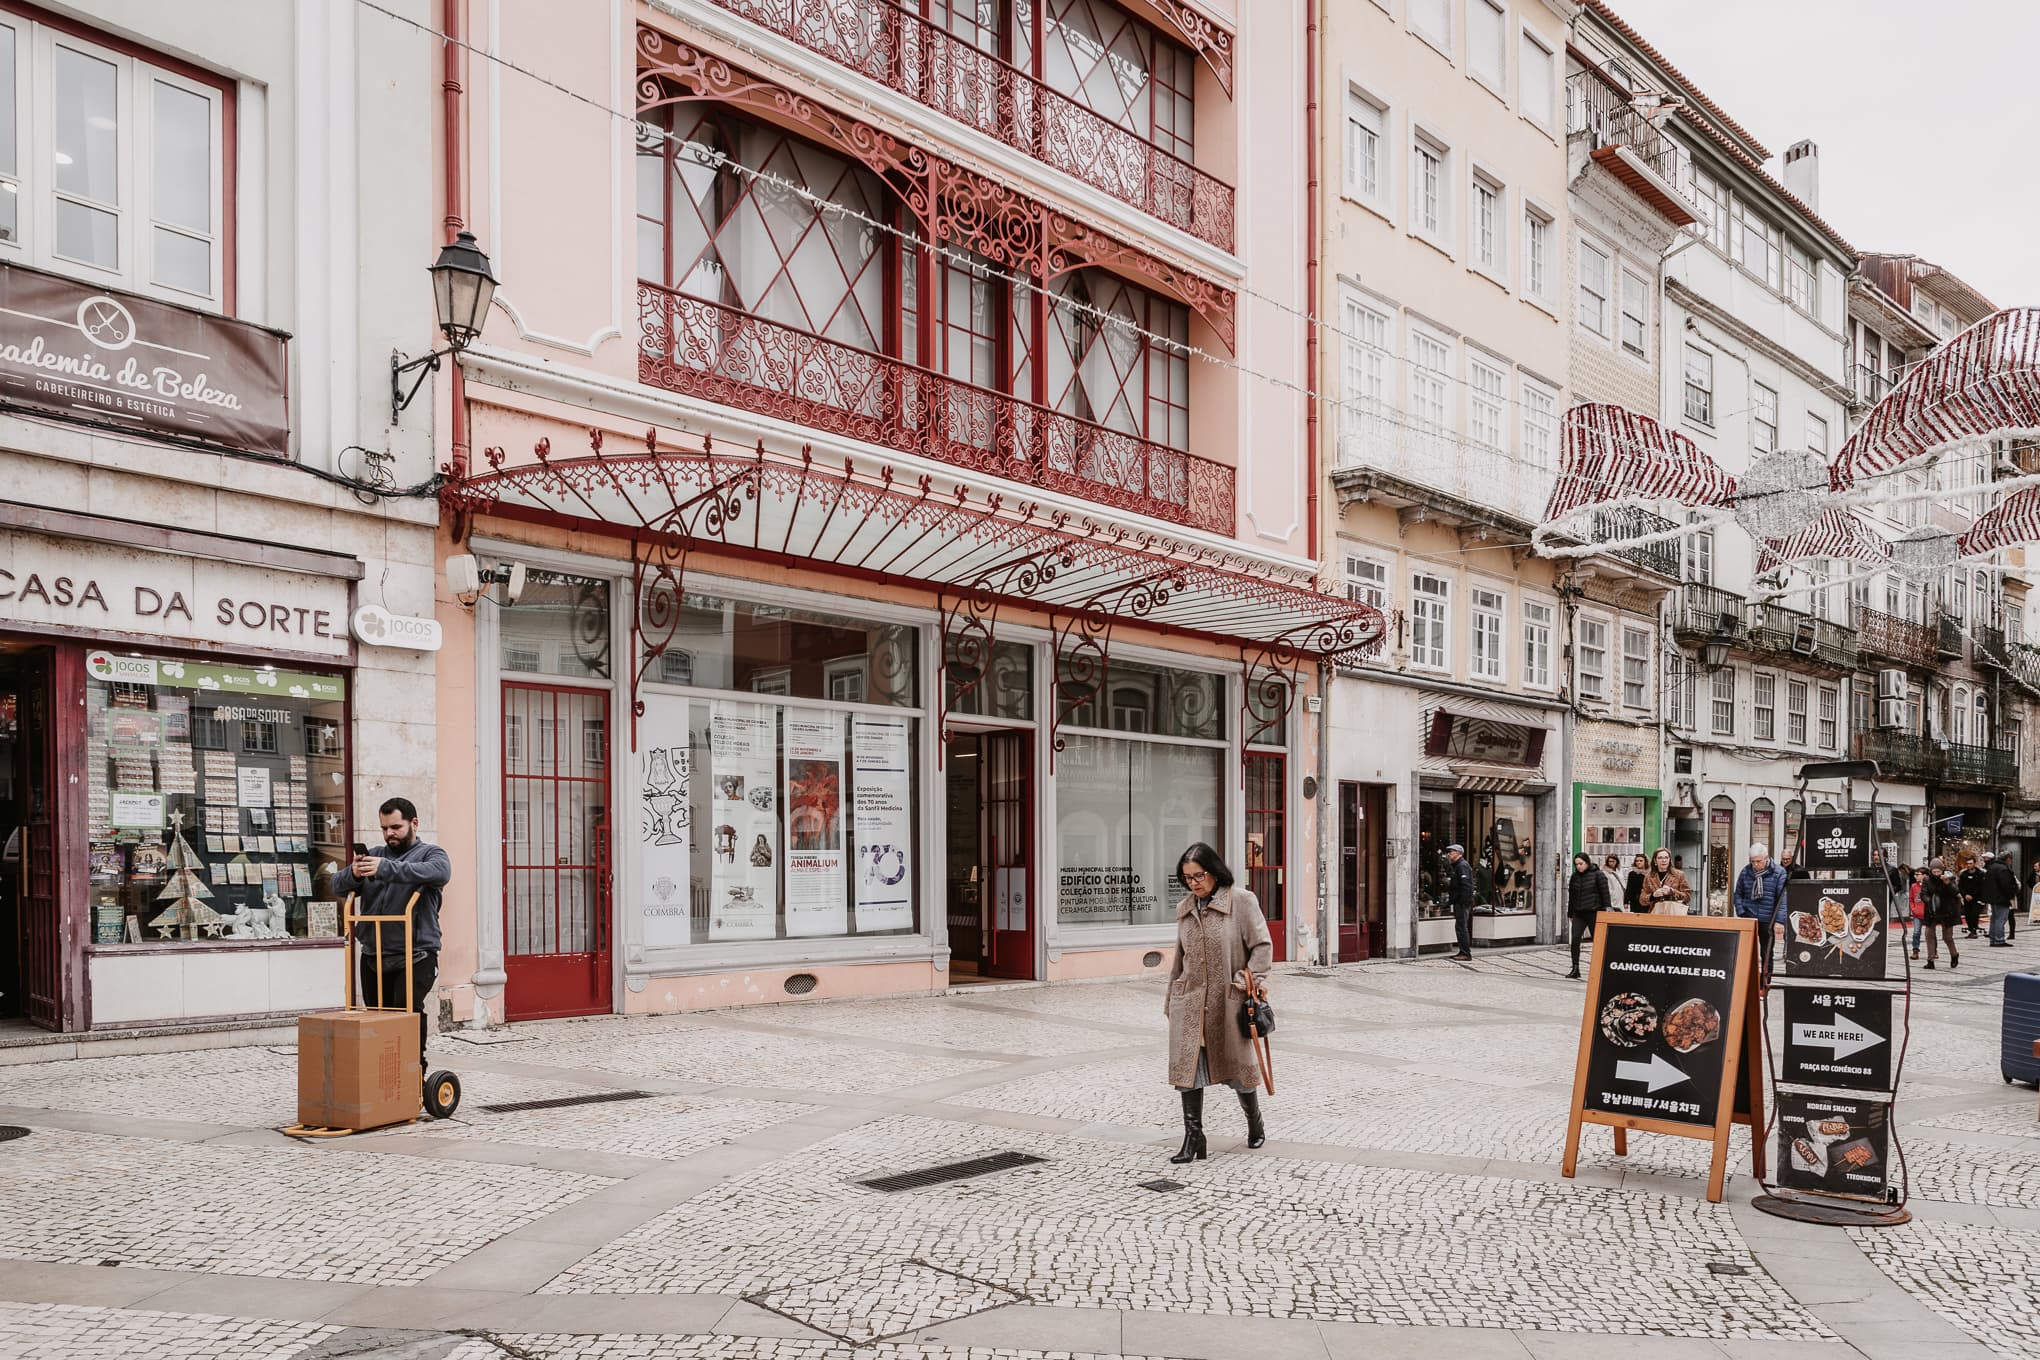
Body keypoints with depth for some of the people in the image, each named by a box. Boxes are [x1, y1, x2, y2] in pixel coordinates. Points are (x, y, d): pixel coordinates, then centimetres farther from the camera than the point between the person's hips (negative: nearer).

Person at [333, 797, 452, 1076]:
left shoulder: (429, 853, 3)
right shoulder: (375, 854, 18)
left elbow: (440, 872, -21)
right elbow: (337, 884, 10)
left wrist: (386, 868, -32)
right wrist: (353, 874, -16)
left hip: (414, 956, -5)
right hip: (373, 956, 5)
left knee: (407, 1009, -20)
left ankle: (415, 1070, -13)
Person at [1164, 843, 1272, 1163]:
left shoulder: (1241, 901, -6)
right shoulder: (1184, 908, 9)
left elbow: (1262, 945, -6)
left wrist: (1247, 980, -15)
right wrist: (1170, 1000, 19)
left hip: (1228, 1001, -4)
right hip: (1189, 1003, 4)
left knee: (1238, 1066, 10)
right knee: (1188, 1069, -2)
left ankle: (1255, 1124, 36)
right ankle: (1193, 1141, 3)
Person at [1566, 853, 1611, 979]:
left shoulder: (1598, 875, -3)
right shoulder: (1574, 876, 11)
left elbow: (1605, 893, -4)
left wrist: (1607, 909, -9)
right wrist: (1570, 913, 16)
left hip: (1594, 912, -4)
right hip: (1578, 914, 4)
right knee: (1575, 939, -8)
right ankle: (1575, 969, -5)